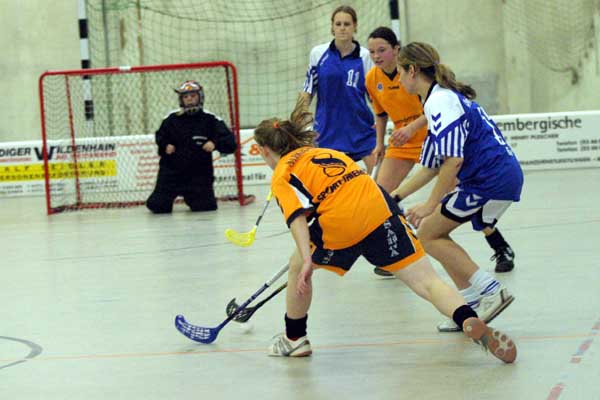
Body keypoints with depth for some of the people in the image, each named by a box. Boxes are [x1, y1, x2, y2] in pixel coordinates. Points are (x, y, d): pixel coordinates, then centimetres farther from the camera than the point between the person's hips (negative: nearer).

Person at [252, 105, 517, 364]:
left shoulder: (281, 176, 11)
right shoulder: (323, 151, 30)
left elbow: (297, 217, -7)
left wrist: (306, 261, -16)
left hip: (339, 226, -4)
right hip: (380, 207, 4)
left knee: (296, 266, 25)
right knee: (426, 281, -4)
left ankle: (294, 339, 36)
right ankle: (470, 321, -28)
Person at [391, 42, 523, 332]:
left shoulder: (439, 101, -13)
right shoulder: (443, 97, 20)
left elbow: (453, 160, -22)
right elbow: (432, 167, 23)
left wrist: (431, 205, -15)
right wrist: (396, 196, 25)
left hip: (492, 181, -10)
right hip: (503, 175, 10)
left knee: (429, 233, -2)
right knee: (434, 232, 13)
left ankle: (490, 291, -6)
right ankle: (473, 304, 11)